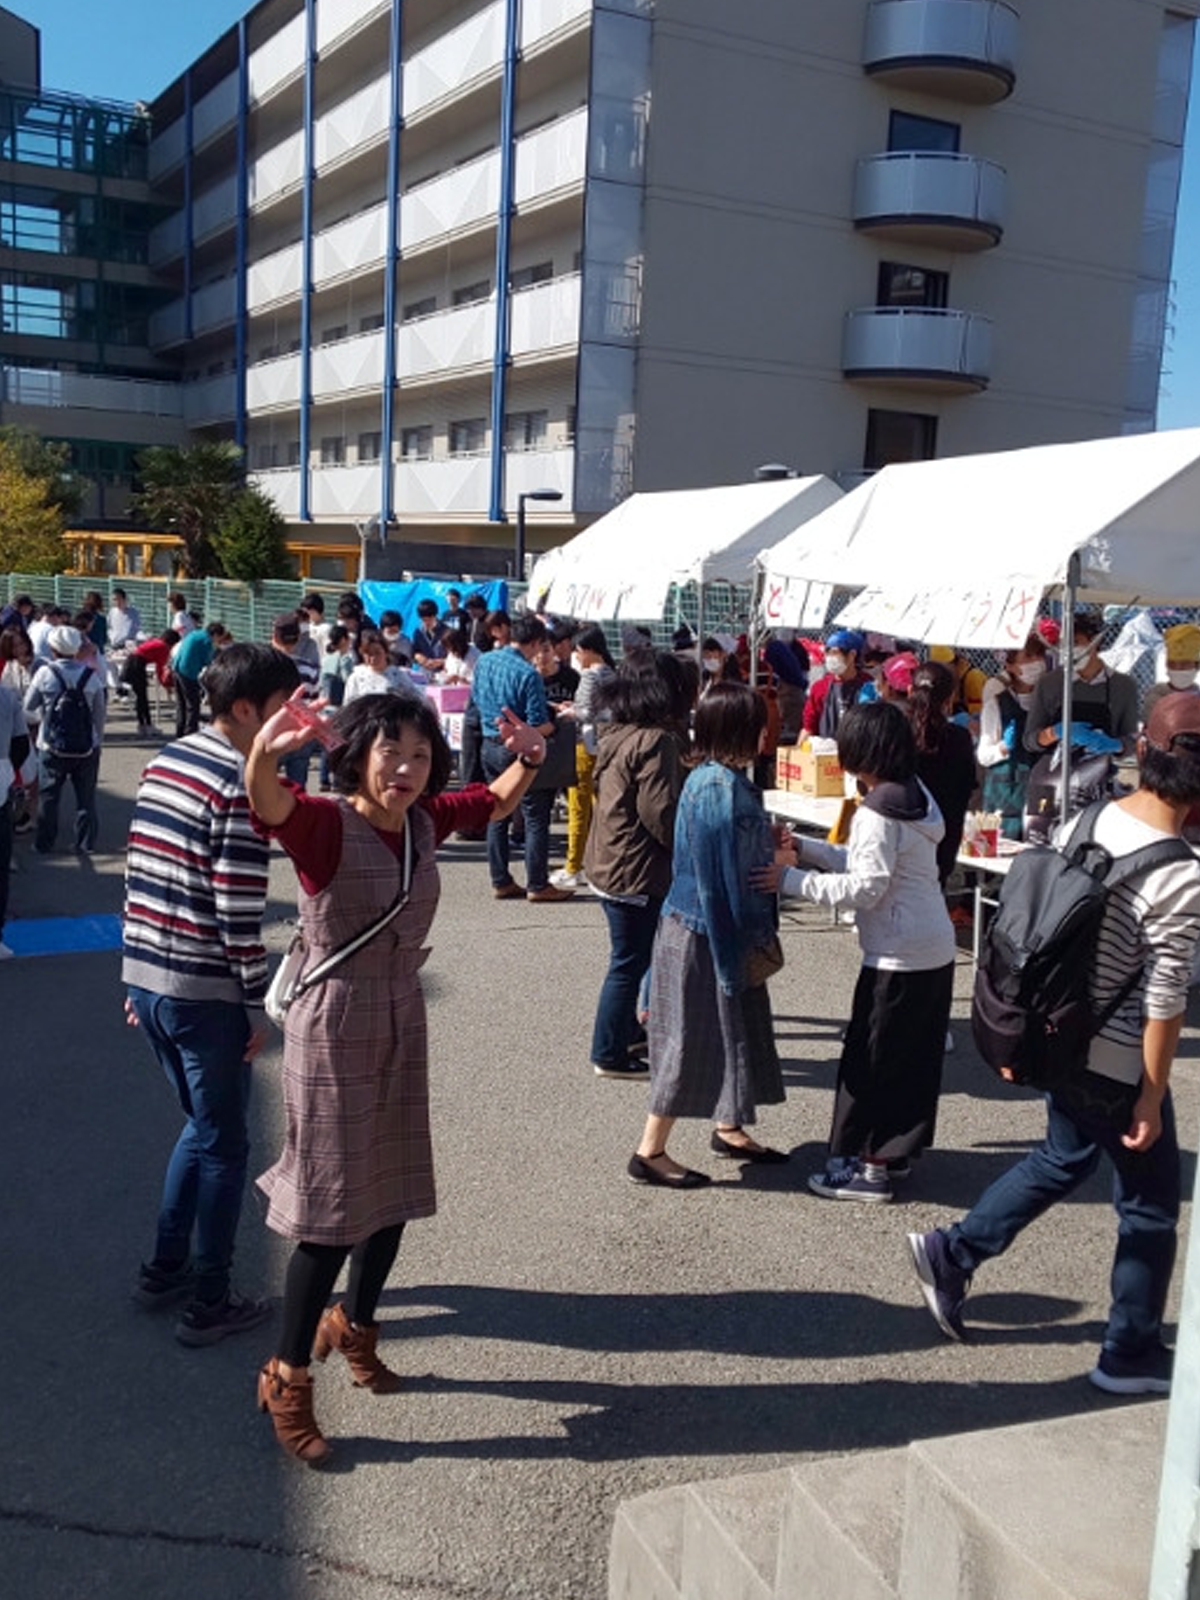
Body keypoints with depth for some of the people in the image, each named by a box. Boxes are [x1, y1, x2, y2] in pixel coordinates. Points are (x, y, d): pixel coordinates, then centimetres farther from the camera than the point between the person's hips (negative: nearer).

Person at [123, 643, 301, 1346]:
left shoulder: (164, 761, 8)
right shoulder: (243, 784, -18)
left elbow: (140, 872, 12)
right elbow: (238, 909, -19)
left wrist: (139, 974, 18)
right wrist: (257, 1003, -10)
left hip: (145, 974, 8)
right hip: (204, 991, -8)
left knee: (202, 1124, 24)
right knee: (223, 1145, 8)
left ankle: (165, 1269, 34)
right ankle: (209, 1303, 19)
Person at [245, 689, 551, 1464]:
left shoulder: (425, 820, -1)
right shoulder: (325, 823, -20)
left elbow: (496, 803, 16)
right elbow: (269, 805, -42)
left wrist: (527, 761, -4)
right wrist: (263, 755, -64)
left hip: (403, 1024, 7)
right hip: (334, 1029, -7)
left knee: (396, 1194, 18)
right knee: (334, 1212, -2)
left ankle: (355, 1325, 43)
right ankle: (288, 1378, 18)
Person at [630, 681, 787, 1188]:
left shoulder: (726, 780, 8)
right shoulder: (719, 788, -22)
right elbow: (720, 879, -22)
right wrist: (737, 953, -18)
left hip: (727, 931, 9)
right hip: (705, 935, -9)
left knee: (733, 1029, 19)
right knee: (693, 1039, -1)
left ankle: (729, 1128, 36)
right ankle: (650, 1151, 10)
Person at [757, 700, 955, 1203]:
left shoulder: (878, 813, -19)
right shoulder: (913, 797, 10)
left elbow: (864, 888, -22)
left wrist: (791, 879, -19)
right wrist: (805, 848, 8)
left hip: (900, 958, -10)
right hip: (935, 950, 10)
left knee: (871, 1062, 1)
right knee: (914, 1057, 17)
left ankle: (869, 1167, 8)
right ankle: (895, 1149, 28)